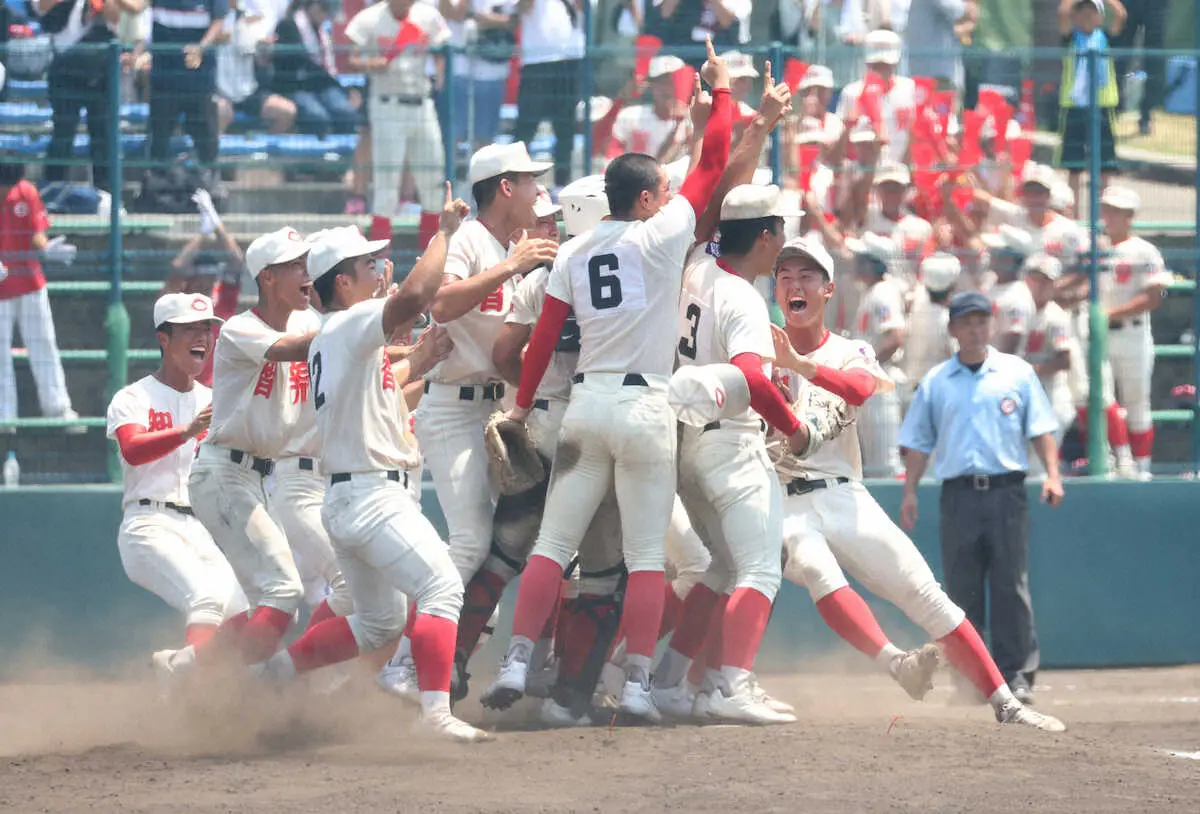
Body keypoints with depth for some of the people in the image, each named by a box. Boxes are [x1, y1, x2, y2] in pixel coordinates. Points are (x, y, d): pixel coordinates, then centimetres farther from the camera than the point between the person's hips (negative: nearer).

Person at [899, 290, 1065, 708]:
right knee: (962, 590, 1)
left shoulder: (1017, 373, 9)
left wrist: (1052, 474, -7)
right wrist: (909, 492, 2)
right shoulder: (935, 382, 12)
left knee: (1011, 585, -7)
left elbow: (1041, 428, 6)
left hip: (1006, 490, -2)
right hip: (958, 496, 2)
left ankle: (1017, 674, -6)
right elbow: (918, 441, 12)